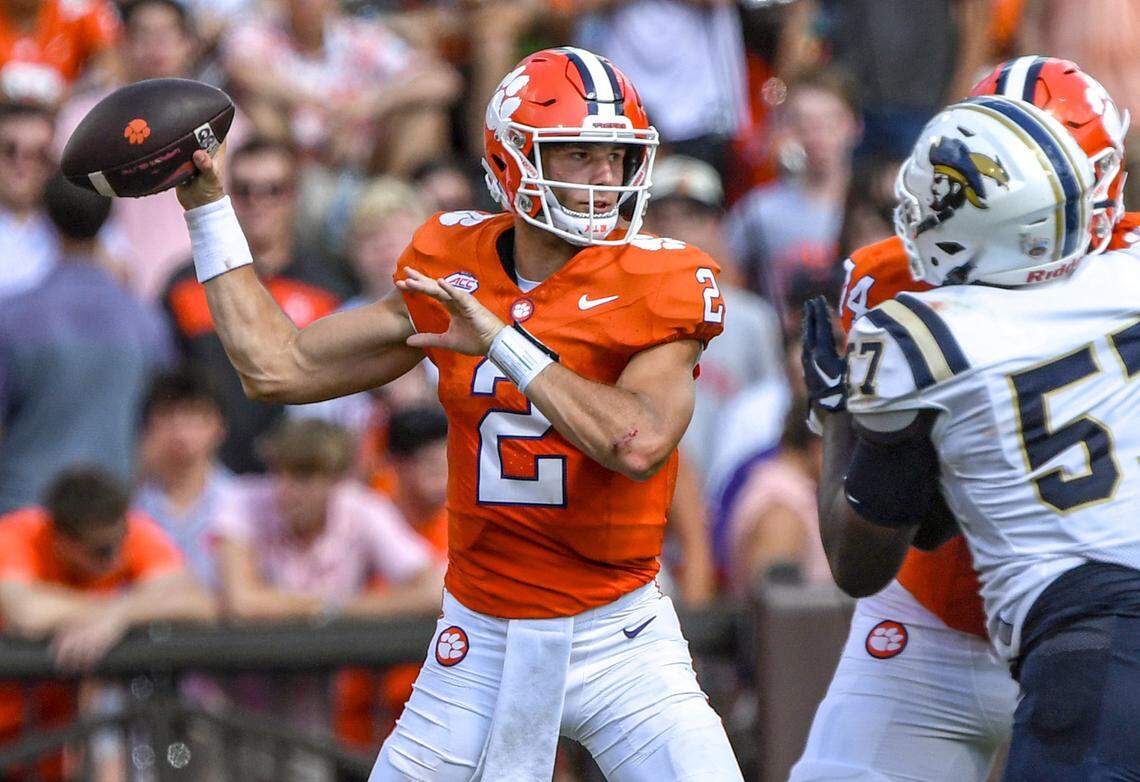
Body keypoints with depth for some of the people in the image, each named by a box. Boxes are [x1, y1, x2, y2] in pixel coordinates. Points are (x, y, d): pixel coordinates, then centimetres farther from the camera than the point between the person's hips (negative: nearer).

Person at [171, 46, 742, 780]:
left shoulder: (654, 287, -11)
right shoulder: (452, 272, 1)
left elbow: (639, 445, -28)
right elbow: (279, 368, 7)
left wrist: (504, 341, -25)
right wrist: (209, 209, 9)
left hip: (618, 641, -3)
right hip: (481, 646, 3)